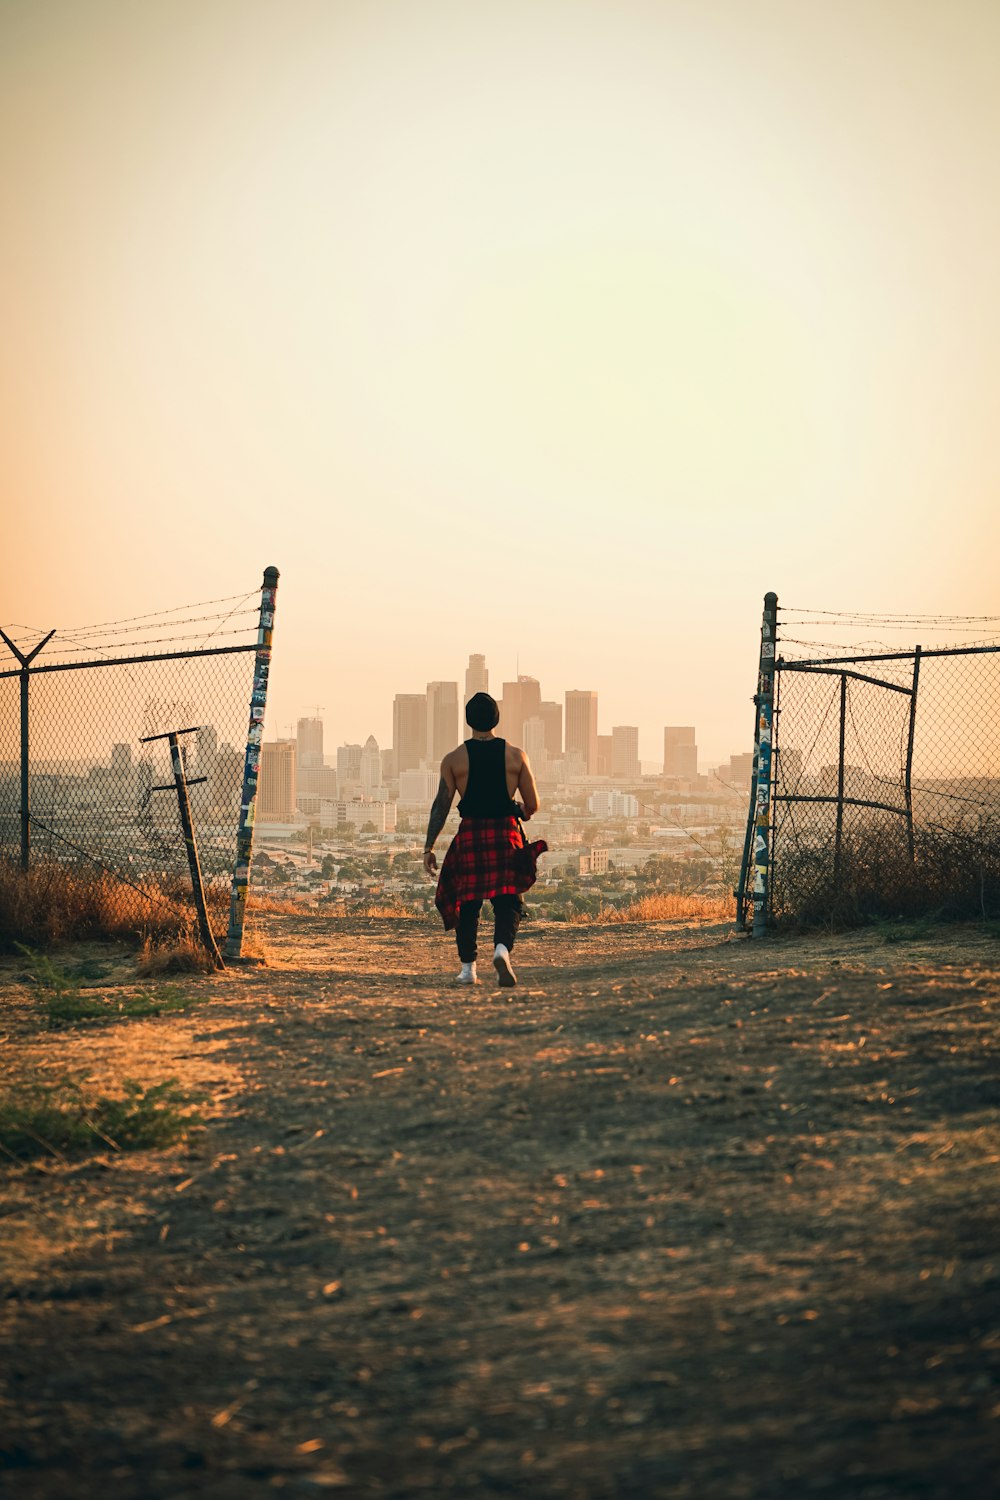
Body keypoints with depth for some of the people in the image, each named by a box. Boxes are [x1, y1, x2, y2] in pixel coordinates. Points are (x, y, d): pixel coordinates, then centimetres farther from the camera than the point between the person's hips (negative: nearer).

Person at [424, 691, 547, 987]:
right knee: (507, 902, 2)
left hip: (470, 835, 0)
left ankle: (468, 968, 14)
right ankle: (502, 947, -25)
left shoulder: (454, 759, 0)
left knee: (467, 903, 13)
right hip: (506, 835, 0)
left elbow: (441, 805, -4)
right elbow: (533, 805, 3)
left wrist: (428, 847, -2)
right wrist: (520, 816, 26)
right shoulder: (515, 755, 1)